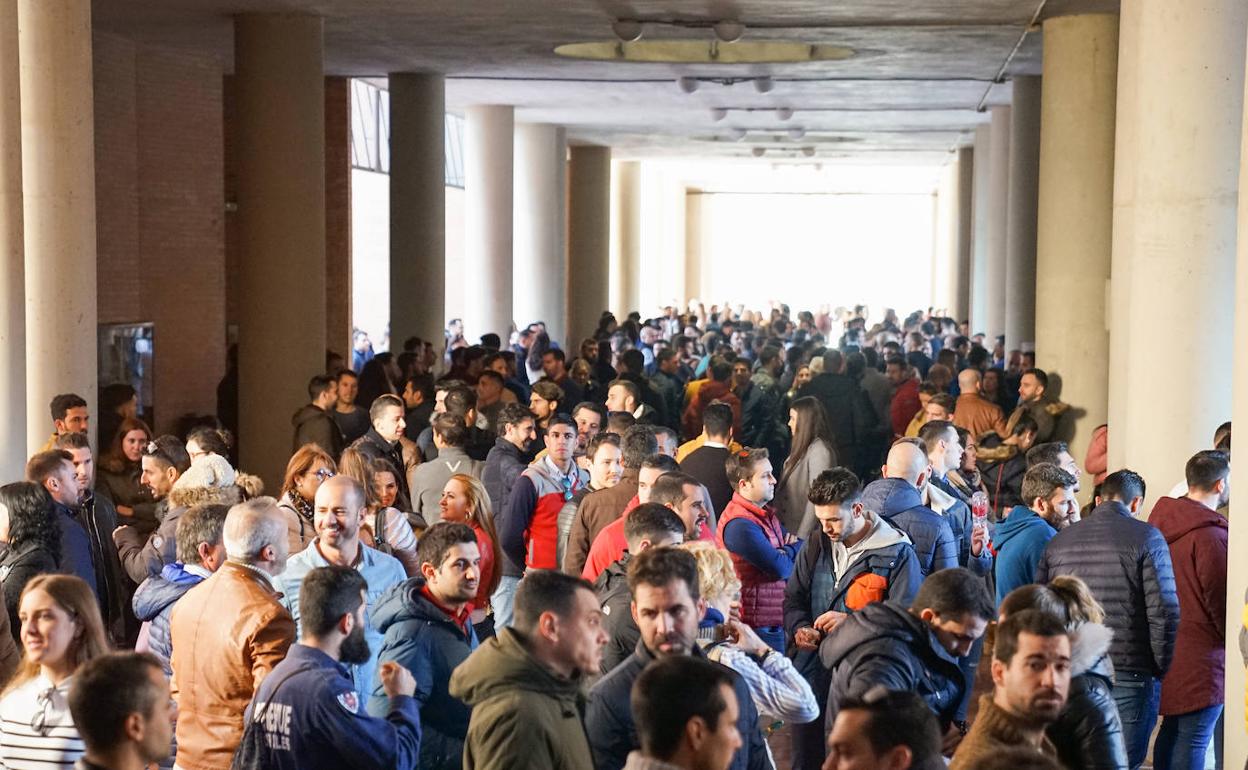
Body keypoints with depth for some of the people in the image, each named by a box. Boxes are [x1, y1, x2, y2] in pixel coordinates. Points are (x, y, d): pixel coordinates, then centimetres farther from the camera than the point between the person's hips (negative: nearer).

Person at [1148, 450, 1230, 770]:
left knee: (1171, 732, 17)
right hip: (1201, 659, -8)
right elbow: (1223, 602, -14)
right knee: (1193, 741, -3)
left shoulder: (1162, 524, 7)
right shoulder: (1210, 535, -19)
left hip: (1170, 649, 8)